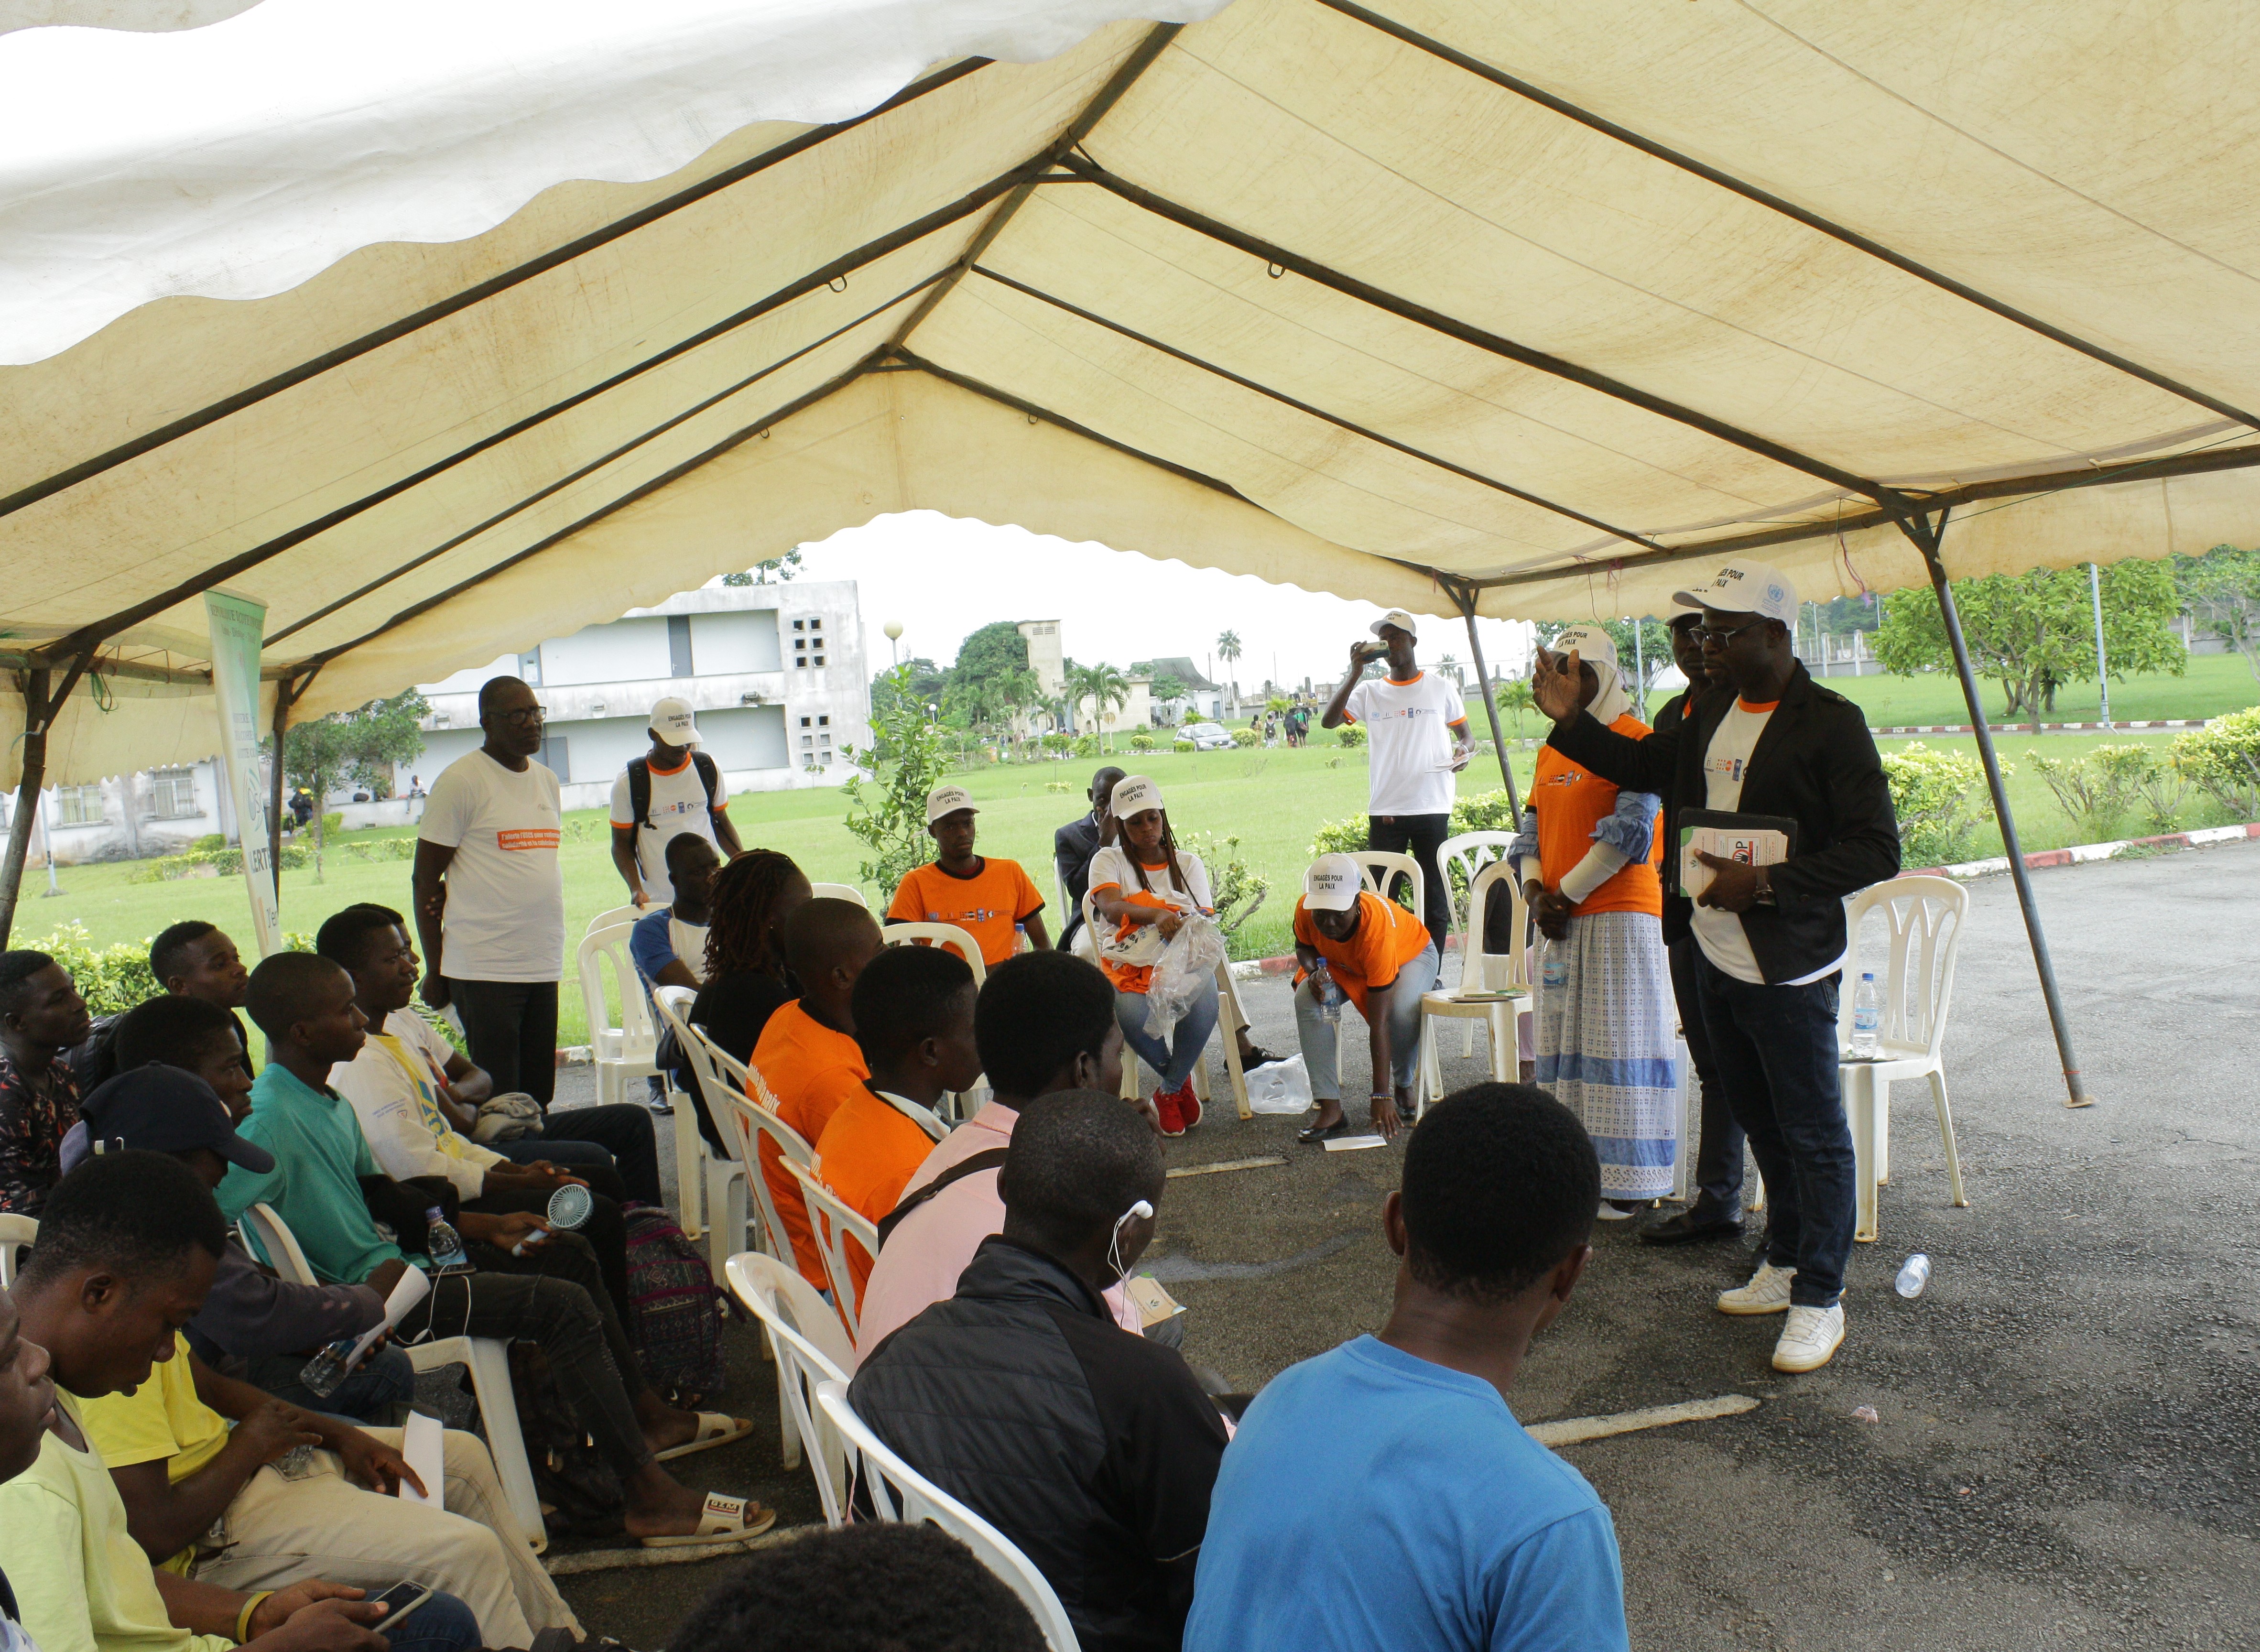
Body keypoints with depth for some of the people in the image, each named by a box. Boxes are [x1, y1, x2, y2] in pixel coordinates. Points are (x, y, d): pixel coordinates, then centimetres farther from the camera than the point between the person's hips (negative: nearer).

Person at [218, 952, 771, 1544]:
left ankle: (647, 1415, 25)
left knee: (567, 1252, 17)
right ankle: (650, 1498, -14)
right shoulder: (269, 1121, -22)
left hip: (390, 1257, 11)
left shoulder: (328, 1099, 9)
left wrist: (485, 1227, 14)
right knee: (562, 1305, -19)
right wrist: (362, 1295, -29)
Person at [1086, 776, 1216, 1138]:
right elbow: (1110, 905, -15)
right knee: (1133, 1016, -35)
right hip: (1130, 966, -1)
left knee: (1204, 1003, -34)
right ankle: (1181, 1081, 0)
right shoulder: (1109, 860, 8)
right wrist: (1156, 915, -34)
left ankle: (1169, 1090, -5)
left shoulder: (1188, 863, 16)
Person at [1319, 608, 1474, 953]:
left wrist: (1463, 751, -9)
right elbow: (1328, 721, -4)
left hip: (1431, 808, -1)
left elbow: (1465, 735, 15)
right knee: (1381, 898, 0)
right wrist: (1355, 674, -10)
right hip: (1385, 811, 1)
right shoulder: (1370, 691, 9)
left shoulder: (1440, 688, 8)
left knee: (1435, 896, 3)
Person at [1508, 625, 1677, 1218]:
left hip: (1619, 912, -8)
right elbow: (1532, 830, 15)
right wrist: (1535, 891, -3)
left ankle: (1626, 1183, 3)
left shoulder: (1634, 741, -7)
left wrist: (1566, 894, -13)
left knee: (1617, 1043, -4)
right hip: (1560, 920, 8)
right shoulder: (1550, 751, 18)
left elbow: (1630, 832, -16)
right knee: (1564, 1039, 10)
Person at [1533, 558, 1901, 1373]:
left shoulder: (1831, 723, -16)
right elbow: (1650, 769, 27)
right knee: (1763, 1124, 19)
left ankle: (1819, 1301, 15)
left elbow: (1877, 849, -19)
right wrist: (1572, 721, 17)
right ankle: (1784, 1266, 34)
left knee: (1813, 1135, 3)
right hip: (1718, 959, 8)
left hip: (1789, 973, -8)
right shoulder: (1712, 712, 9)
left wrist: (1765, 884, -24)